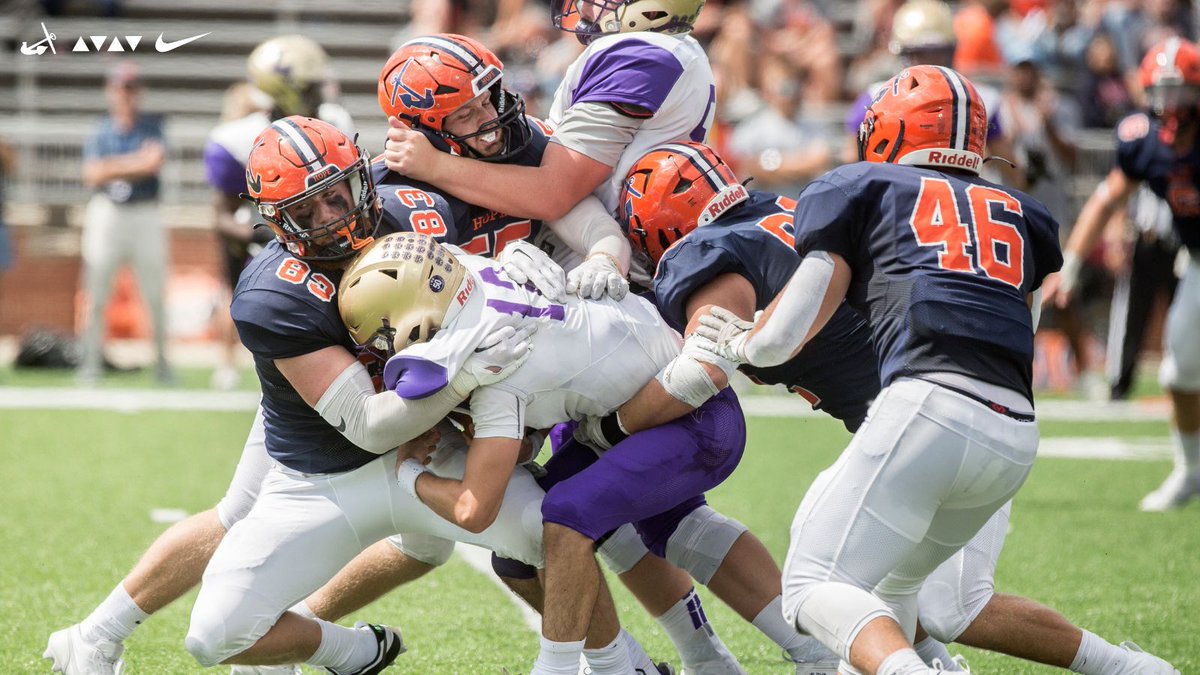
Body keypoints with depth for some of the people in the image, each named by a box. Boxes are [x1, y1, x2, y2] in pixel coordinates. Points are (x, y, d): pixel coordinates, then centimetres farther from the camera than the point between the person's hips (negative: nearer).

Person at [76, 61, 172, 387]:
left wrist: (114, 167, -10)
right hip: (107, 214, 0)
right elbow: (92, 175, -6)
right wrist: (138, 162, -9)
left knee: (156, 295, 2)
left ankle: (161, 360, 12)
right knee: (97, 295, -1)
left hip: (145, 216, 0)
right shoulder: (101, 131, 6)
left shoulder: (152, 126, 4)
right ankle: (91, 363, 5)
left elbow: (155, 161, -13)